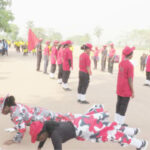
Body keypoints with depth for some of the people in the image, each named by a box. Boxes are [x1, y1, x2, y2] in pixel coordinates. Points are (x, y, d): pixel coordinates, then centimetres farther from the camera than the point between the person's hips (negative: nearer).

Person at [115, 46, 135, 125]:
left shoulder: (121, 63, 4)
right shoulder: (130, 65, -19)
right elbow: (130, 80, -18)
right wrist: (132, 92, -10)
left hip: (119, 89, 8)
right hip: (126, 90, -8)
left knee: (119, 104, 16)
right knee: (124, 105, 2)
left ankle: (117, 120, 26)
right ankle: (121, 122, 9)